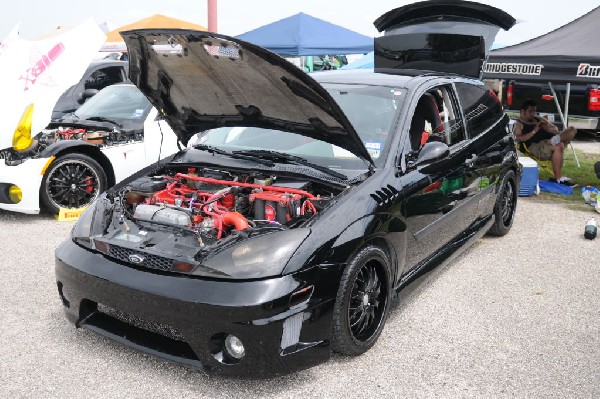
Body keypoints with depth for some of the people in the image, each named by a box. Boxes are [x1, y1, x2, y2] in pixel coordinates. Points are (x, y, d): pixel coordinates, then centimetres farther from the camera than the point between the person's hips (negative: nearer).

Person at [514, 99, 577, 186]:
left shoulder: (538, 119, 28)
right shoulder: (518, 124, 7)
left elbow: (555, 128, 23)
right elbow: (519, 138, -13)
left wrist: (548, 128, -1)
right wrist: (534, 131, -15)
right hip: (535, 146, -8)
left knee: (572, 130, -4)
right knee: (558, 146, -35)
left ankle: (554, 140, -36)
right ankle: (558, 178, -34)